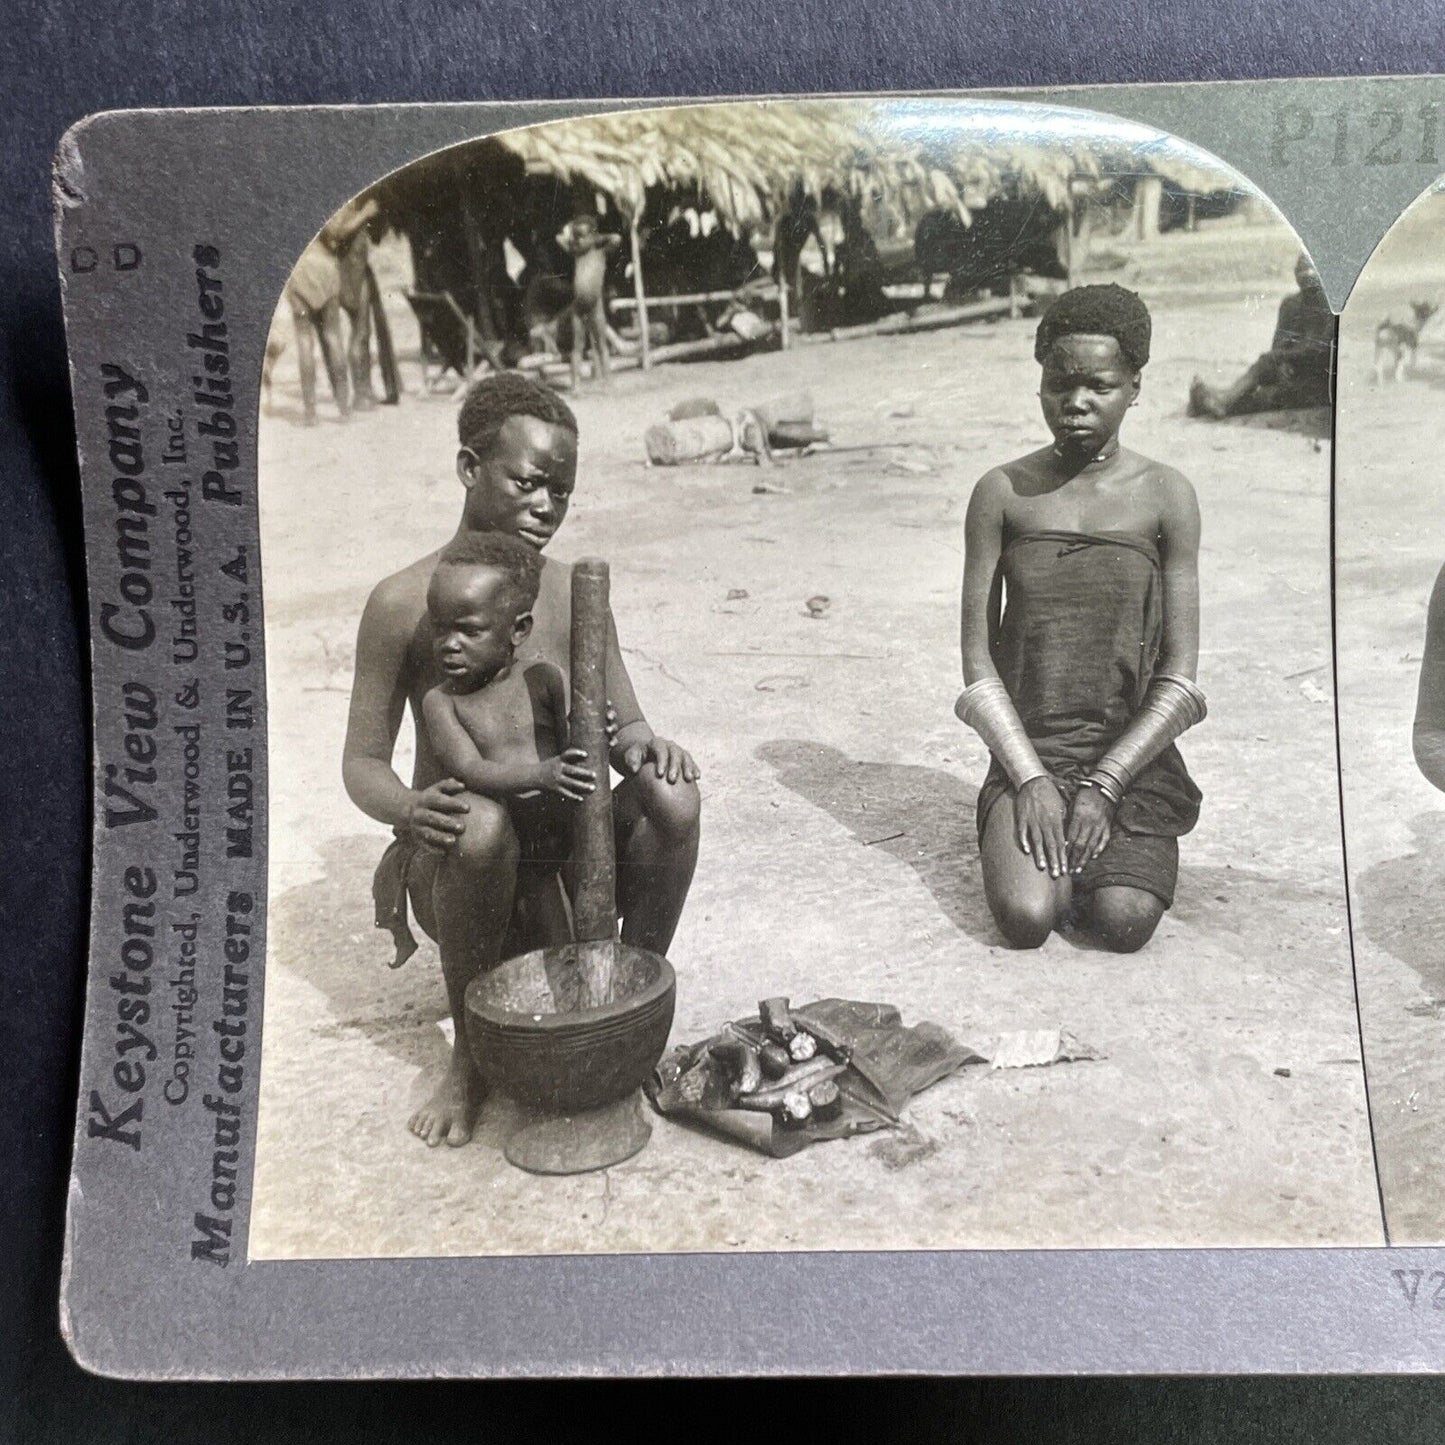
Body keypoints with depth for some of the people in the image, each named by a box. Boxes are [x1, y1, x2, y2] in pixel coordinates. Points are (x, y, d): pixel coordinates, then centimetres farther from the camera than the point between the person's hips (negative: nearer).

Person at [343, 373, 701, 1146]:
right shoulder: (403, 604, -8)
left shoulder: (573, 594, 2)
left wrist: (641, 742, -18)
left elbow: (621, 721, 8)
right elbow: (362, 763, -5)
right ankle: (470, 1054, -12)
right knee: (481, 822, -37)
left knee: (671, 798, -25)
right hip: (452, 871, -3)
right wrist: (411, 808, -29)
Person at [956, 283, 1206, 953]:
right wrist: (1032, 779, -12)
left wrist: (1103, 787, -12)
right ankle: (1055, 859, 12)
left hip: (1132, 754, 0)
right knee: (1026, 918, -22)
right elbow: (978, 665, -1)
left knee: (1125, 922, -20)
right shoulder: (1003, 493, 1)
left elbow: (1179, 681, -3)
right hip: (1027, 749, 0)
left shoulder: (1165, 495, 0)